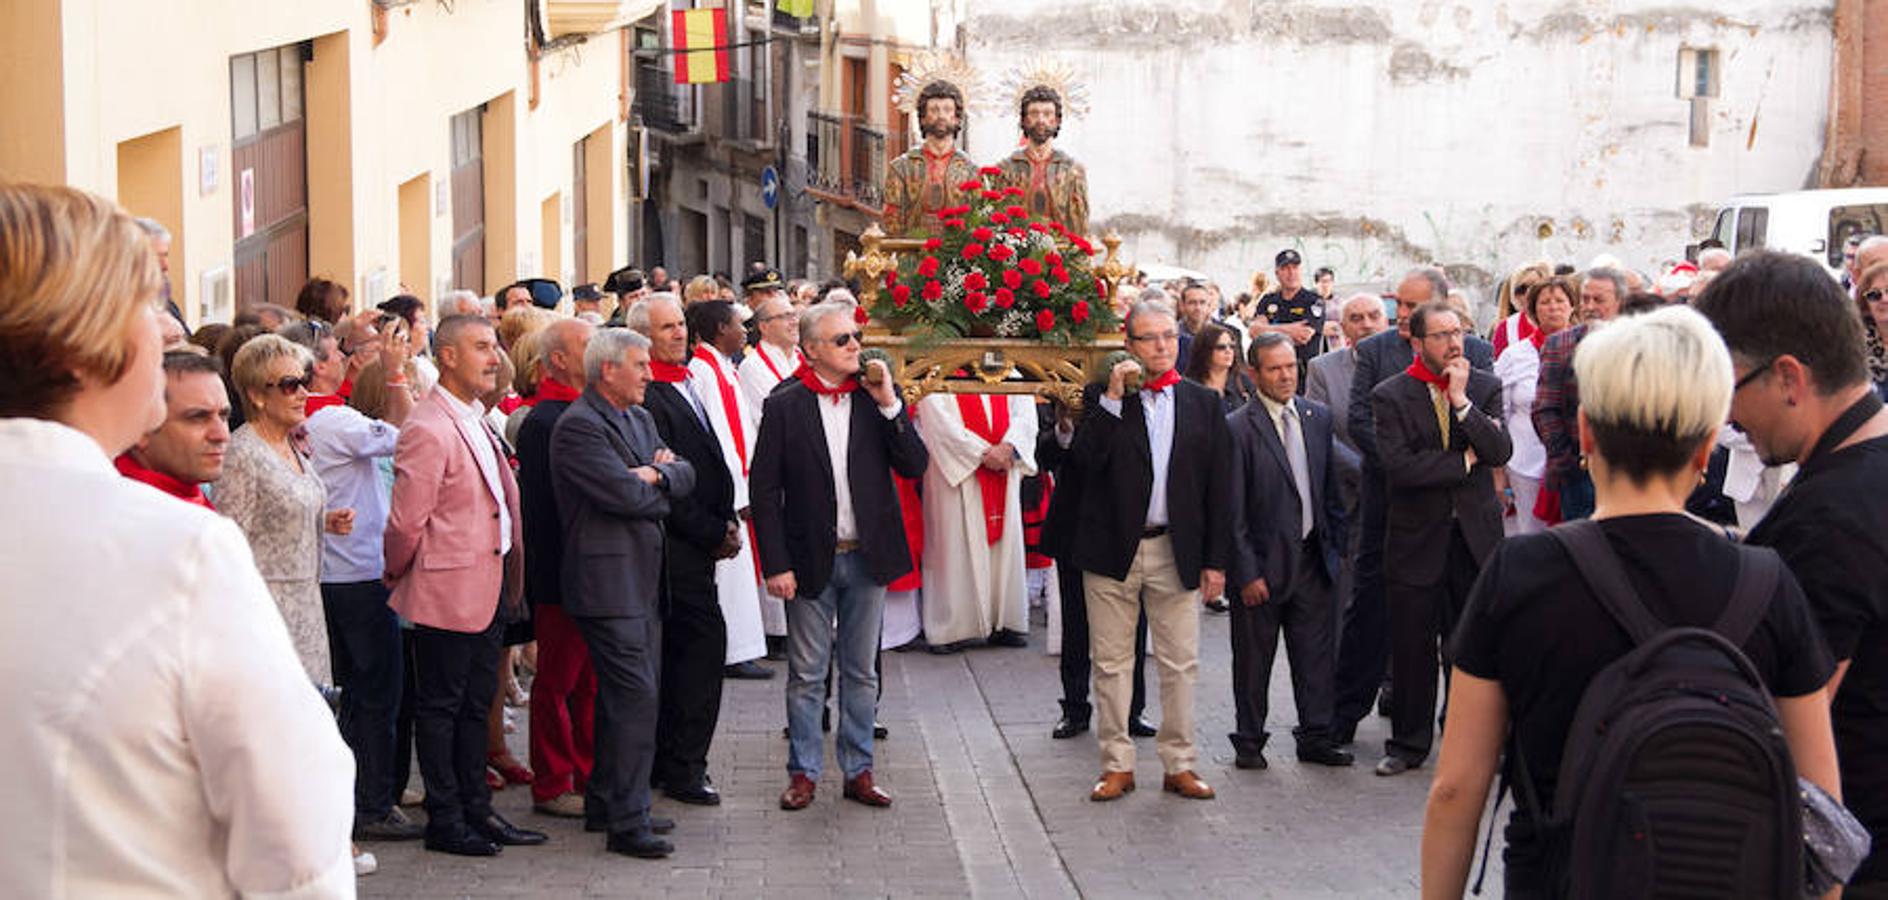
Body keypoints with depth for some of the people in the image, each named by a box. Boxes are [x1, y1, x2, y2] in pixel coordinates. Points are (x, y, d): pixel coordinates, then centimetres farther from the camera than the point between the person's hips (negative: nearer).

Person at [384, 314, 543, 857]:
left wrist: (510, 578, 17)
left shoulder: (477, 421, 13)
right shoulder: (427, 430, -17)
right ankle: (444, 821, 9)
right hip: (447, 592, -9)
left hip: (488, 589, 9)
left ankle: (476, 810, 24)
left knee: (476, 704, 15)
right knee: (439, 706, 2)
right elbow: (406, 521, -17)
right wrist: (399, 575, -3)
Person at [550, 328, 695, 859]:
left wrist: (653, 475, -9)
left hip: (642, 579, 9)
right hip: (608, 582, -9)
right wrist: (659, 480, -1)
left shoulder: (639, 418, 17)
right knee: (635, 696, -11)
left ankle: (605, 805, 24)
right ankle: (627, 823, -8)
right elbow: (626, 494, -21)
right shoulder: (578, 426, -13)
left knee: (622, 695, 14)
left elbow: (684, 477, 12)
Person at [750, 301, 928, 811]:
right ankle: (803, 773, 16)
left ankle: (858, 771, 20)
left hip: (867, 557, 2)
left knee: (861, 673, 11)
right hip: (812, 559, -2)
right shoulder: (784, 406, -4)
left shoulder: (876, 400, 2)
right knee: (806, 674, 5)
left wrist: (890, 405, -15)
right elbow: (764, 489, -5)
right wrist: (775, 564, -10)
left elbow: (914, 467, -5)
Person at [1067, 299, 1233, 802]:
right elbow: (1083, 460, -13)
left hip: (1176, 553, 1)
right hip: (1113, 550, -1)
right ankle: (1117, 765, 14)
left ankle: (1180, 765, 14)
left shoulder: (1203, 403, 6)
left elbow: (1218, 487, 6)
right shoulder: (1106, 401, 3)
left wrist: (1215, 560, 1)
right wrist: (1113, 398, -16)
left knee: (1180, 664, 4)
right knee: (1111, 663, 5)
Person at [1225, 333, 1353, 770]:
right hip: (1262, 561, -5)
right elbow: (1233, 509, -11)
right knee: (1253, 659, 6)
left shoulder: (1319, 417, 7)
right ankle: (1249, 741, 19)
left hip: (1311, 557, 5)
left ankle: (1316, 736, 19)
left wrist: (1337, 547, 10)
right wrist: (1246, 571, -13)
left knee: (1317, 653, 8)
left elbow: (1331, 488, 14)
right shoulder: (1238, 428, -11)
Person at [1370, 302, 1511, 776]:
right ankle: (1408, 742, 15)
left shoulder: (1485, 387, 5)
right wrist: (1464, 461, -10)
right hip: (1418, 537, -2)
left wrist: (1461, 401, -15)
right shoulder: (1389, 396, -3)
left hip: (1475, 535, 2)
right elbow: (1399, 465, -15)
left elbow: (1501, 452, -8)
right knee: (1412, 647, 3)